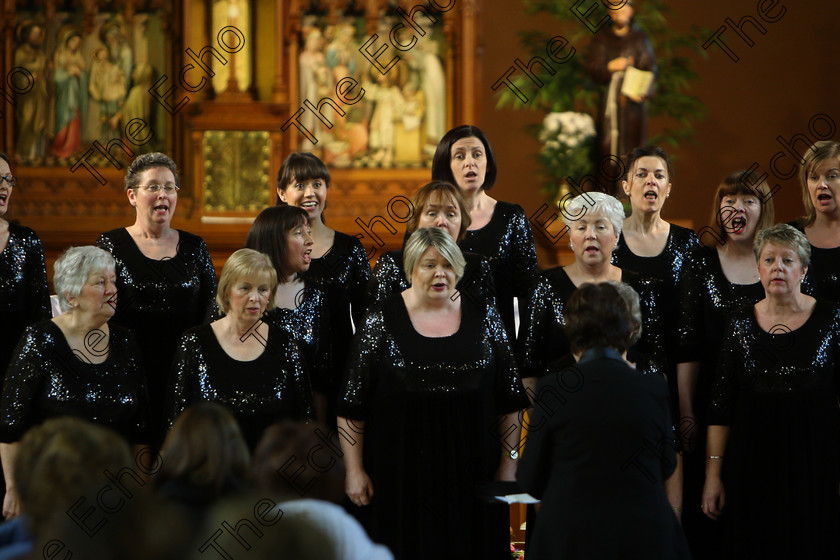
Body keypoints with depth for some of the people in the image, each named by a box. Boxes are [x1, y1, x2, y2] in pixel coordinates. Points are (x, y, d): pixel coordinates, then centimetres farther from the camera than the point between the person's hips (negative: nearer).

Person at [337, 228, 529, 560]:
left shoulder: (483, 319, 5)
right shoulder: (382, 321, 0)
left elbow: (510, 401, 8)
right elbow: (351, 405, -1)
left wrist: (508, 465, 4)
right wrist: (354, 470, -5)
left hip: (472, 476, 2)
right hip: (401, 477, -2)